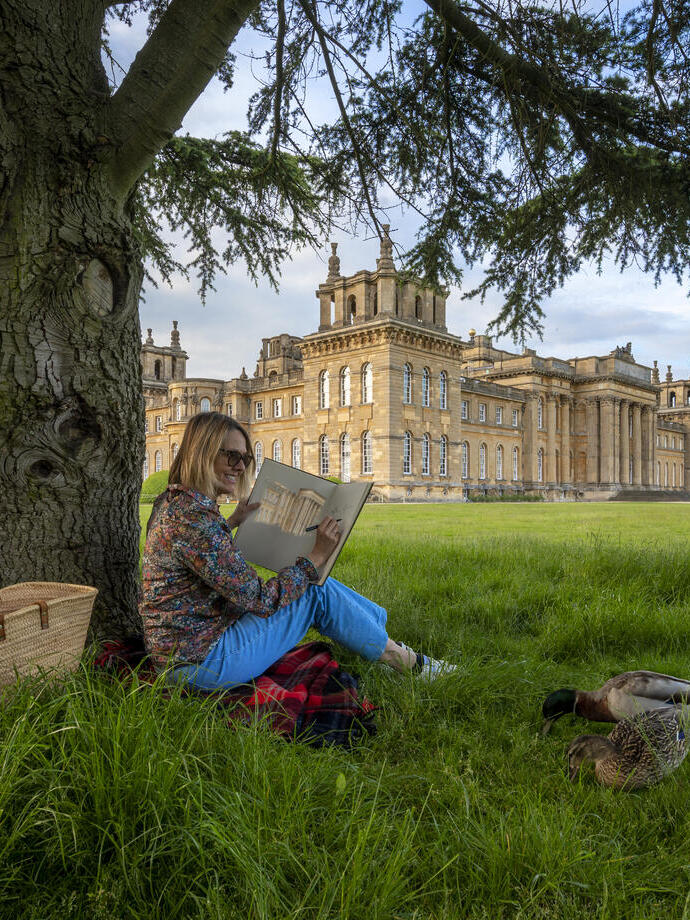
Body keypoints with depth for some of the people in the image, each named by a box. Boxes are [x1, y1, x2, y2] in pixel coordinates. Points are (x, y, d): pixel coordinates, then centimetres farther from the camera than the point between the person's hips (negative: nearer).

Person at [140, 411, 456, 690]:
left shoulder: (173, 501, 5)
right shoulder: (193, 517, -26)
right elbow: (257, 599, -24)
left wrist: (230, 522, 19)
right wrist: (316, 556, -16)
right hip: (204, 663, -9)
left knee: (312, 583, 10)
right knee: (318, 593, -5)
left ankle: (377, 622, 28)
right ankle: (403, 660, 13)